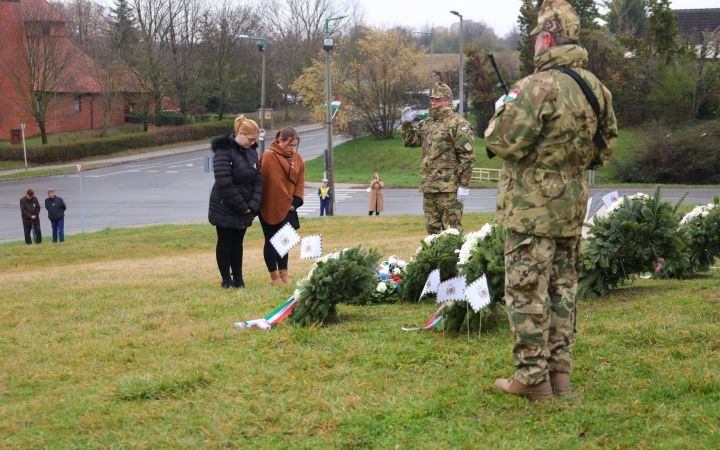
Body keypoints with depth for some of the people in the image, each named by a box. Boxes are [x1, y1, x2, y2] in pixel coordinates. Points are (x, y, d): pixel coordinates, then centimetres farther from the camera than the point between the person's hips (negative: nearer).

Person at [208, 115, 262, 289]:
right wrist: (242, 207, -17)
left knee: (237, 242, 12)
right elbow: (224, 184, -22)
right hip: (225, 208, -6)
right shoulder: (224, 151, -18)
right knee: (225, 242, 5)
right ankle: (226, 279, 13)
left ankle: (238, 278, 19)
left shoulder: (251, 151, 5)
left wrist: (252, 206, -6)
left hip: (244, 208, 6)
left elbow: (257, 179, 5)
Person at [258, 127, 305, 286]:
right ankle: (274, 277, 7)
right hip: (270, 208, -6)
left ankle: (284, 274, 18)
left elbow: (300, 181, 6)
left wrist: (295, 202, -7)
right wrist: (284, 203, -14)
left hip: (287, 208, 6)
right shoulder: (269, 156, -17)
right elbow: (269, 182, -19)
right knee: (271, 241, 3)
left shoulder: (297, 158, 5)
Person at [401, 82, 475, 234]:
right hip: (428, 186, 8)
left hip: (448, 187, -8)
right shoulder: (426, 124, 16)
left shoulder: (457, 124, -8)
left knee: (451, 229, -5)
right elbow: (410, 141, 24)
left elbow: (467, 157, -13)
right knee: (432, 228, 13)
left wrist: (464, 185, -17)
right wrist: (407, 123, 6)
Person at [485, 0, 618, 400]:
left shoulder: (538, 86, -20)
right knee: (562, 288, 15)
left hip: (533, 209, -8)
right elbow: (606, 145, 15)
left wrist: (501, 114, -1)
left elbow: (504, 142, -20)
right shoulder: (595, 88, 5)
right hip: (573, 206, 8)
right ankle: (560, 372, 21)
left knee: (527, 291, 0)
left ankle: (531, 377, 4)